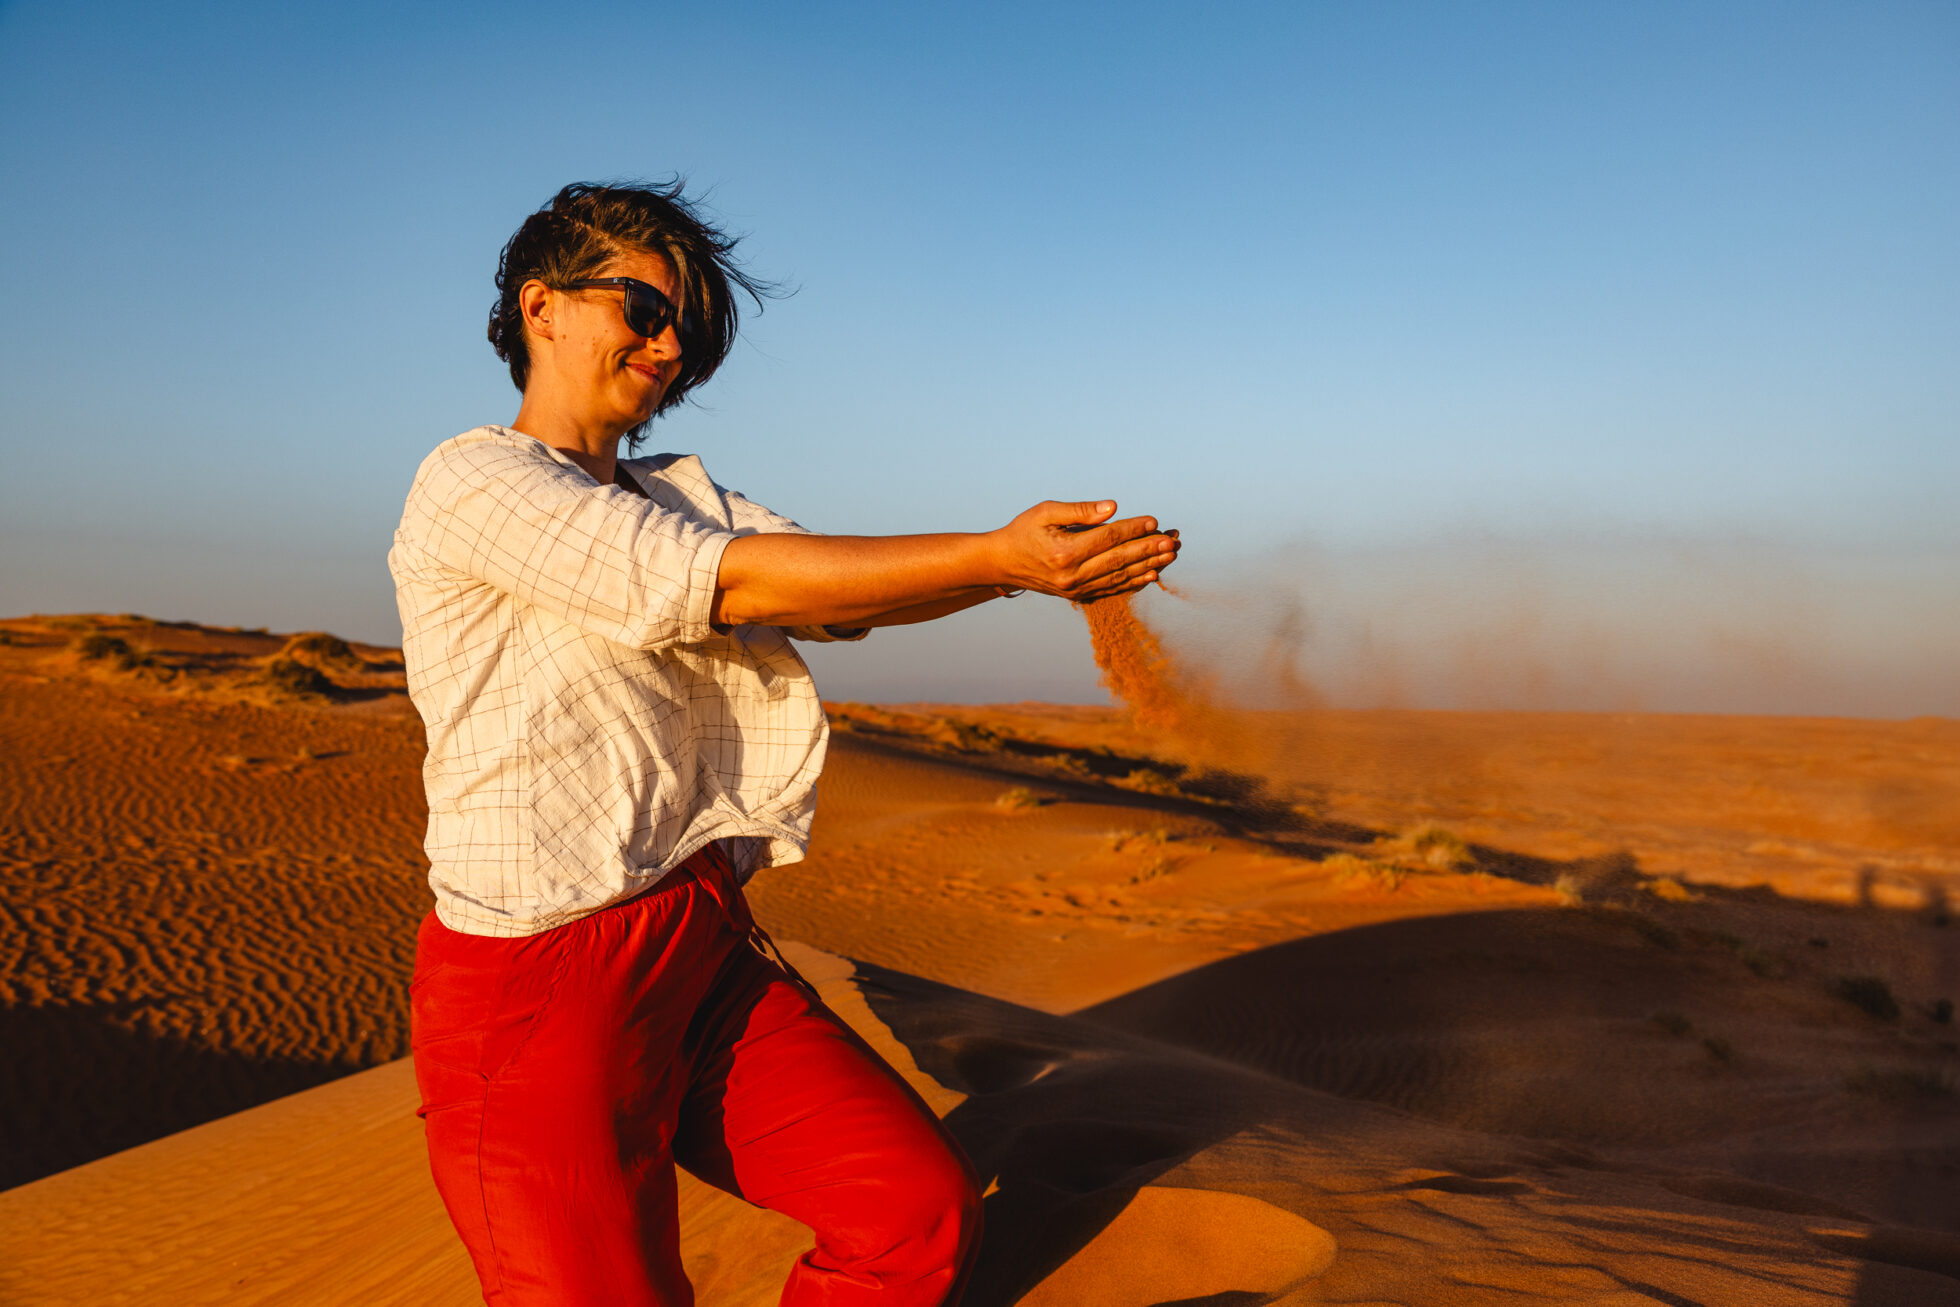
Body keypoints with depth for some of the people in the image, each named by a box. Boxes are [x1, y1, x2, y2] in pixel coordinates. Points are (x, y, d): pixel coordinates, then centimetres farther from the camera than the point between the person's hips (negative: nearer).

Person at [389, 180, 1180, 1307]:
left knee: (926, 1213, -1)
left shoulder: (678, 494, 17)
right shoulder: (473, 484, -8)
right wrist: (998, 557, -20)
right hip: (538, 991, -7)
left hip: (709, 959, 7)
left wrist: (1039, 557, -15)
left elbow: (835, 603, 0)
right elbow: (735, 581, -18)